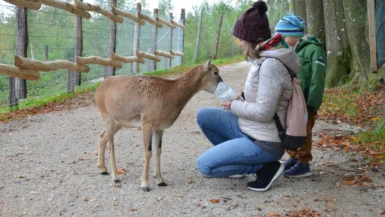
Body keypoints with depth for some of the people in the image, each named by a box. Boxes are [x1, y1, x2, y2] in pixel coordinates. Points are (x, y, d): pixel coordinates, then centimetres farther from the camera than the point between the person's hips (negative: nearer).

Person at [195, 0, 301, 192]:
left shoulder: (270, 64, -24)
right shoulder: (263, 60, 6)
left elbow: (264, 112, -26)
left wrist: (234, 106, -11)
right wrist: (242, 100, 3)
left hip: (262, 142, -9)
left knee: (204, 165, -11)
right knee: (203, 115, 6)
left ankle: (265, 166, -2)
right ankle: (232, 158, 18)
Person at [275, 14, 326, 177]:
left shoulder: (313, 50, -12)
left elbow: (317, 79, -17)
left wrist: (312, 104, -20)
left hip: (305, 102, -8)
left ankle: (303, 165, 8)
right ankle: (294, 158, 29)